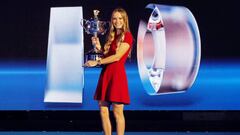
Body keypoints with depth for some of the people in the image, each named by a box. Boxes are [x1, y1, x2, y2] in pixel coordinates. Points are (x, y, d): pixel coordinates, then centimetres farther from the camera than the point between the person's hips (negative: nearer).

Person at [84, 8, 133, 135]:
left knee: (117, 112, -5)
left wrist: (97, 62, -13)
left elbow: (117, 57, -13)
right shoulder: (111, 36, 18)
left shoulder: (127, 36, -5)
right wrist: (99, 47, 3)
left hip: (117, 74, -7)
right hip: (105, 74, 8)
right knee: (103, 110, 6)